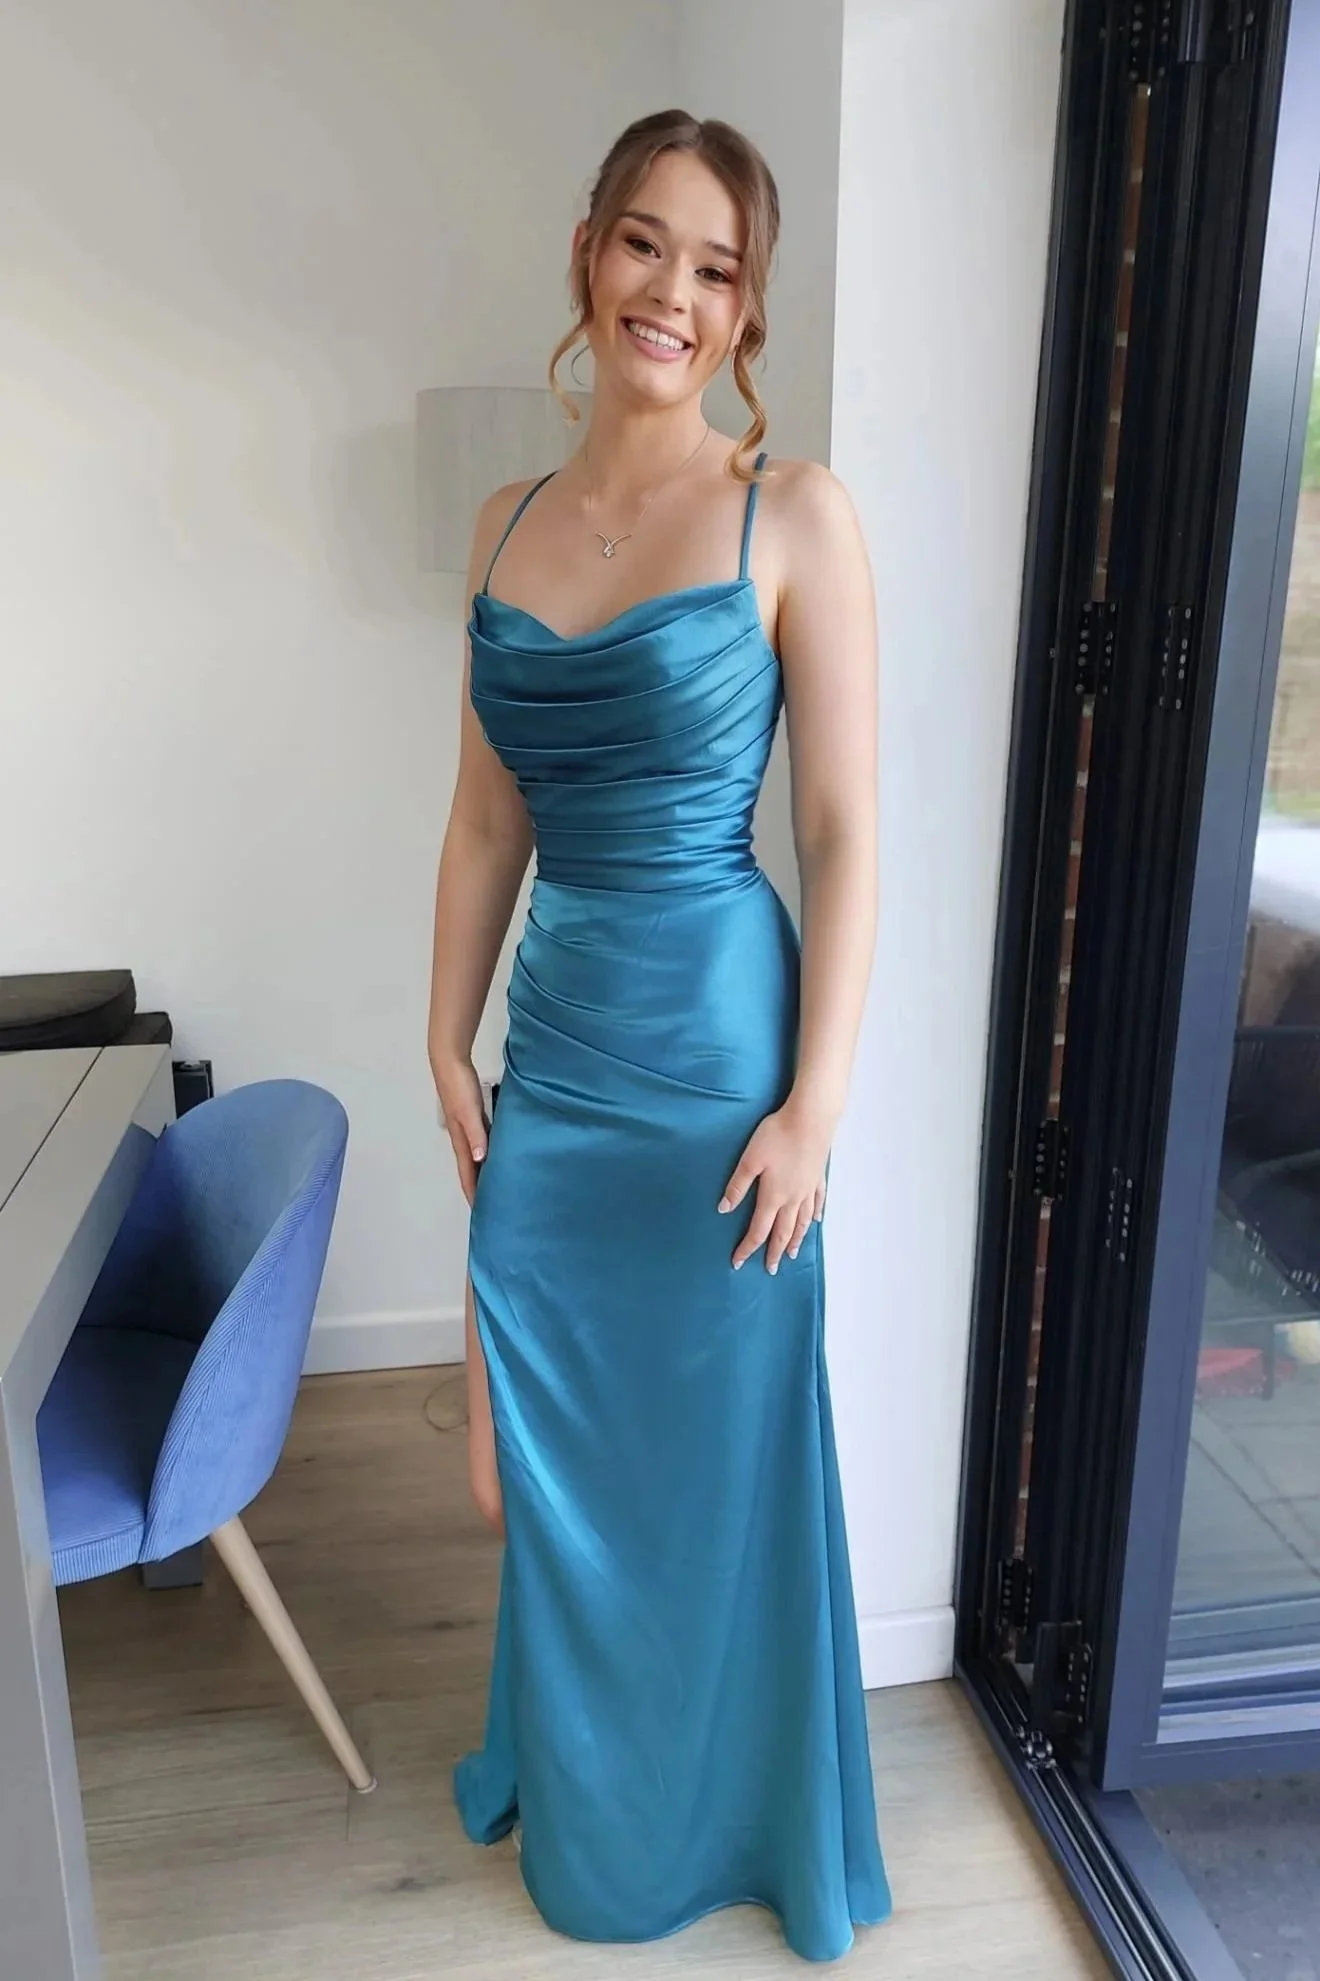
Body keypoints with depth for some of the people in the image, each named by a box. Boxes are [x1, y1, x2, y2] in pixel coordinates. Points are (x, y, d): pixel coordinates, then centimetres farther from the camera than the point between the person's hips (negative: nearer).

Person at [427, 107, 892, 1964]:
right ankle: (579, 1781, 50)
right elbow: (486, 818, 9)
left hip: (717, 1036, -5)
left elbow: (843, 834, -10)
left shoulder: (794, 515, -7)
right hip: (556, 1039, 5)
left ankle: (720, 1812, 44)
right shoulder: (507, 524, 7)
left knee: (717, 1445, 13)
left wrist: (813, 1102, -13)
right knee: (553, 1441, 19)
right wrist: (450, 1045, 9)